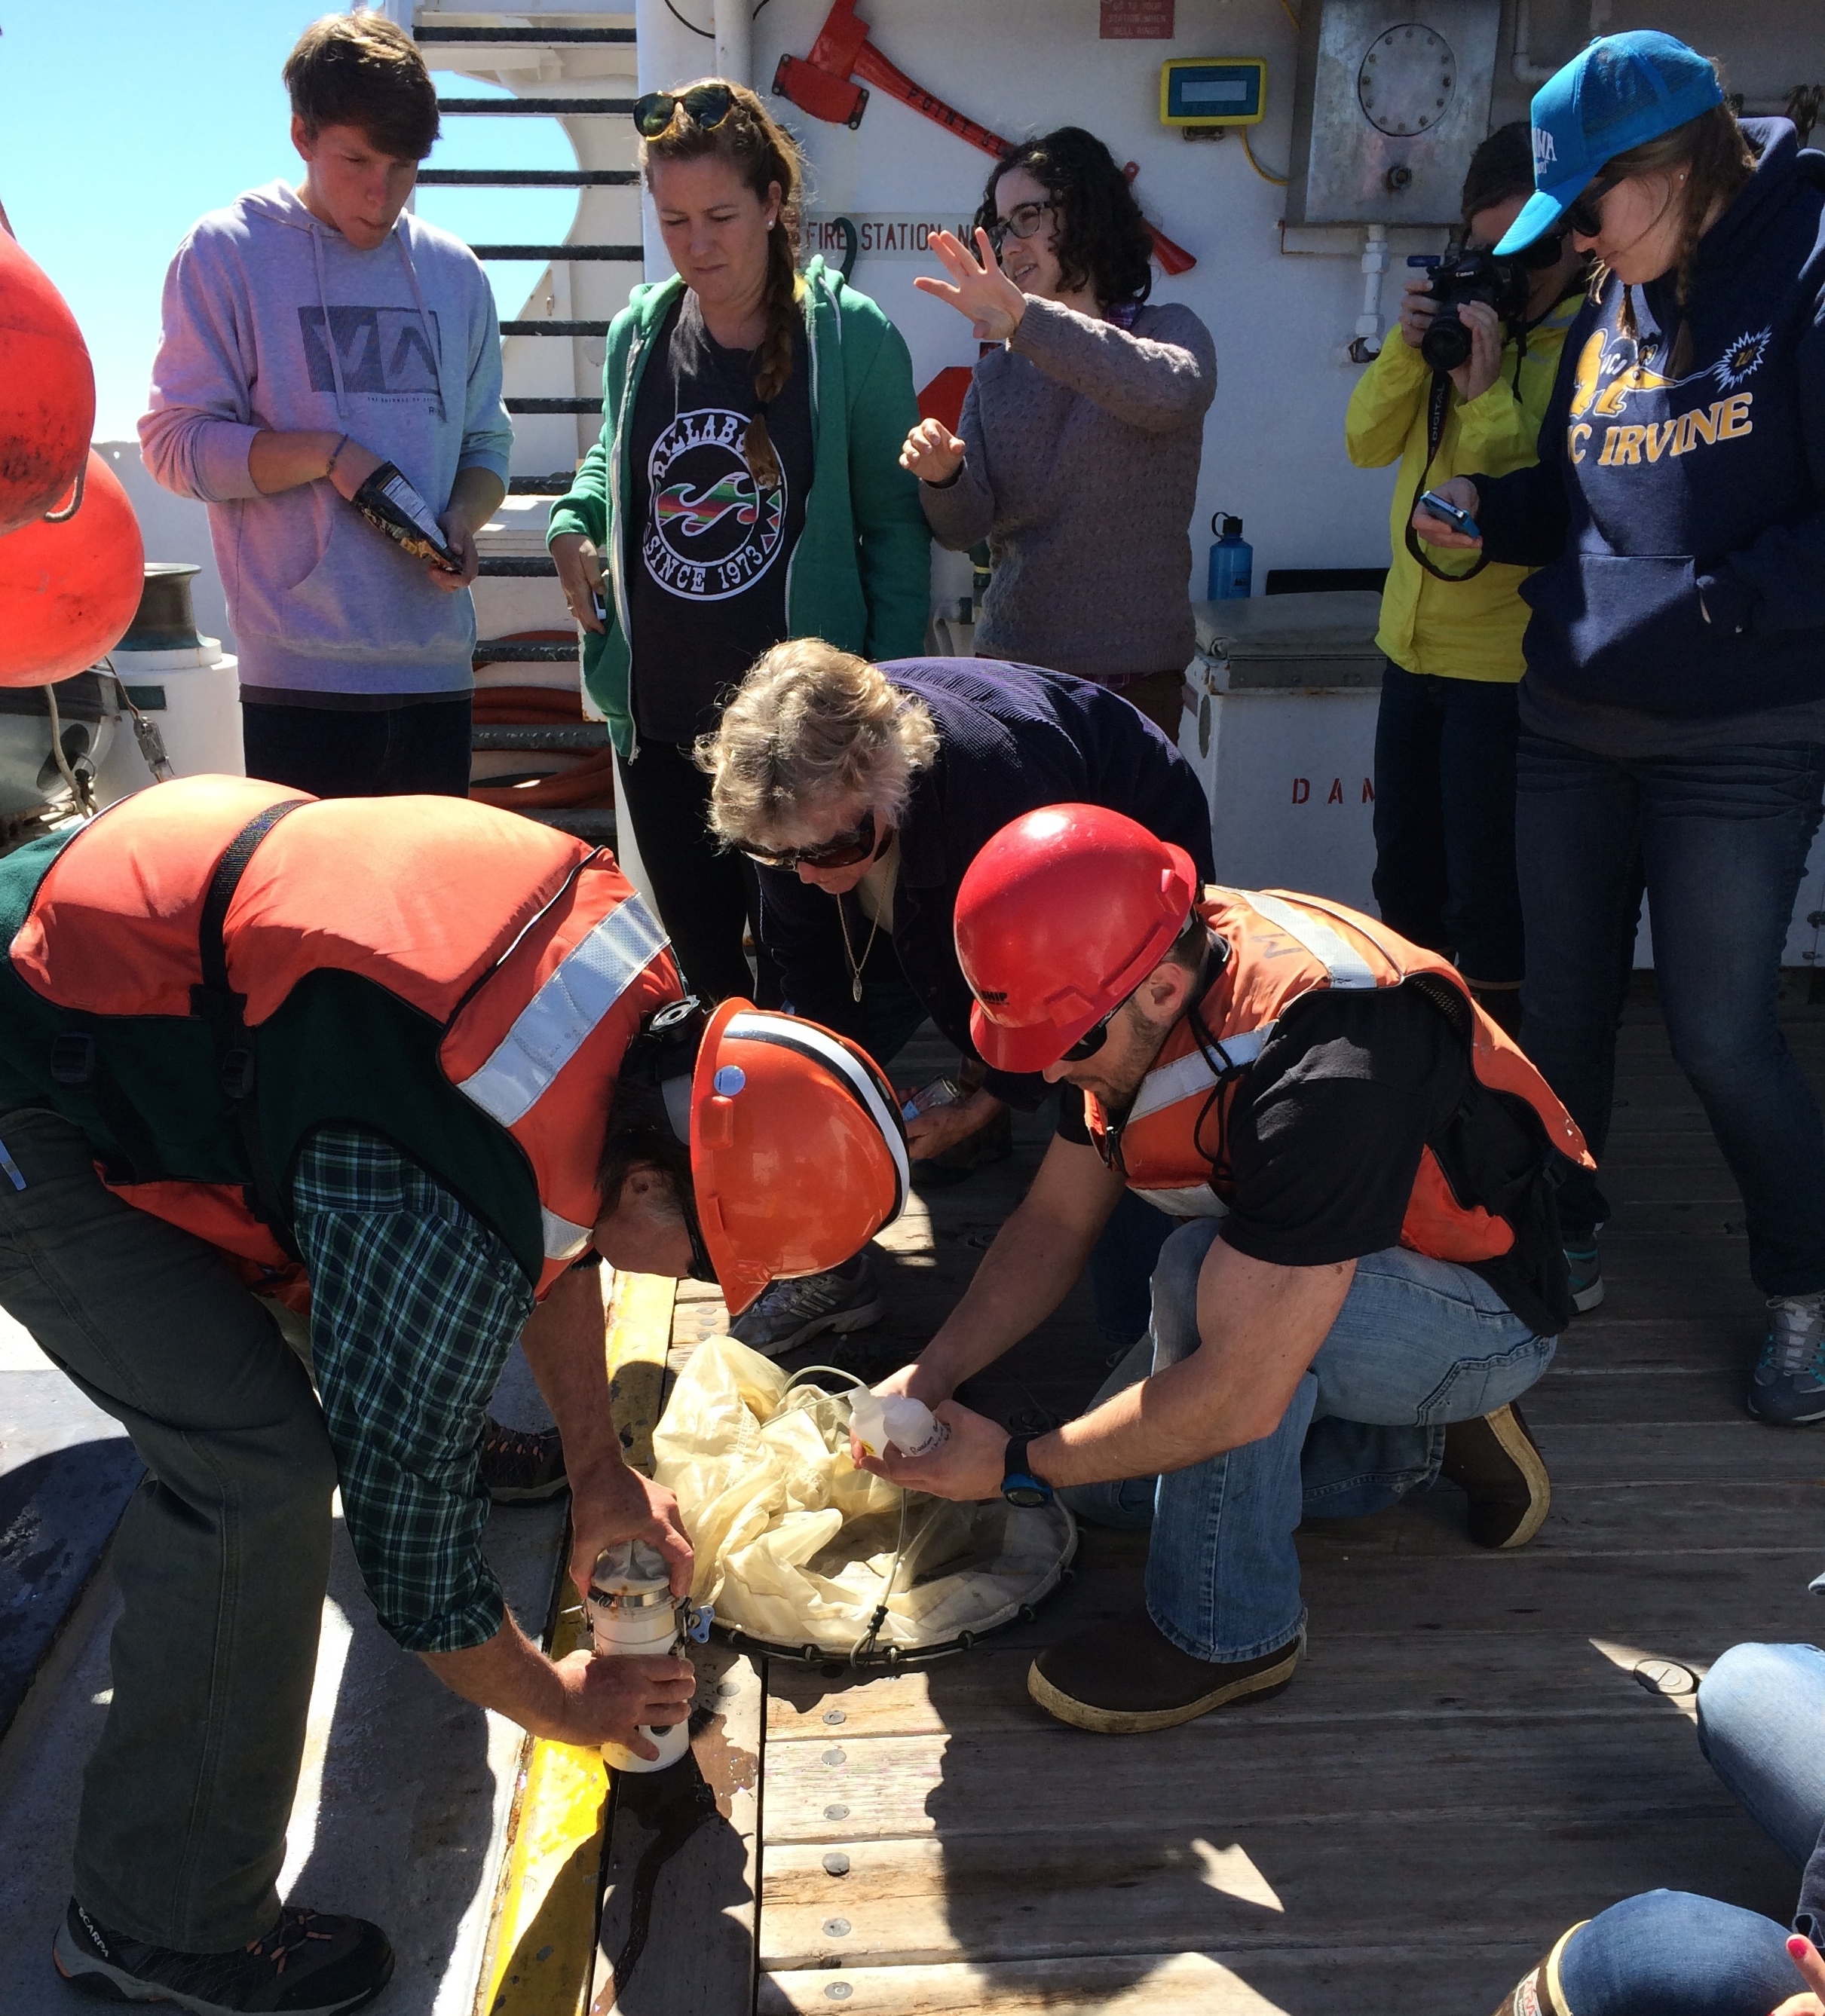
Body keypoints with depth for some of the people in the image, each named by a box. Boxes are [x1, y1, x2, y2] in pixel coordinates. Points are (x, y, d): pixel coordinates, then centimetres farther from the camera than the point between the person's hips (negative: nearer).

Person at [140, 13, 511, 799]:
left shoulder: (453, 270, 14)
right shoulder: (227, 252, 2)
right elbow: (175, 442, -2)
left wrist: (460, 520, -3)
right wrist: (326, 453, -16)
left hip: (437, 666, 4)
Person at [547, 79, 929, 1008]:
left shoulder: (853, 336, -6)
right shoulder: (637, 332, 5)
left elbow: (894, 523, -2)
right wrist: (573, 523, 1)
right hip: (658, 720, 4)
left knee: (793, 973, 4)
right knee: (703, 967, 15)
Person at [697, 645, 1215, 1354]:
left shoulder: (1002, 786, -45)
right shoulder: (791, 802, -28)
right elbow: (805, 956, -11)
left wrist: (984, 1104, -23)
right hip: (933, 899, 6)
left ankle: (1139, 1345, 2)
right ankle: (828, 1273, 19)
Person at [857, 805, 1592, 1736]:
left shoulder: (1330, 1065, -39)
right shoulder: (1131, 992, -13)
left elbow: (1238, 1397, -38)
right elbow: (1053, 1221, -3)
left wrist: (1015, 1466, -26)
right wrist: (931, 1373, -16)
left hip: (1487, 1316, -8)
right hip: (1335, 1283, 8)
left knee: (1205, 1272, -34)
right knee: (1106, 1475, 5)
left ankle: (1229, 1629, -13)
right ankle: (1426, 1441, 13)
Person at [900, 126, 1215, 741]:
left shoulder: (1167, 332, 0)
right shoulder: (999, 371, 11)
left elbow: (1170, 394, -26)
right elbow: (965, 528, 3)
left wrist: (1027, 317, -34)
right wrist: (943, 476, -20)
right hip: (1009, 663, 4)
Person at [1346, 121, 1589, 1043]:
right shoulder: (1463, 315, 9)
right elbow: (1367, 443, 4)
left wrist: (1489, 394, -23)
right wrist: (1410, 347, -11)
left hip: (1507, 660, -7)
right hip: (1413, 644, 7)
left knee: (1486, 906, 1)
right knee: (1405, 886, 18)